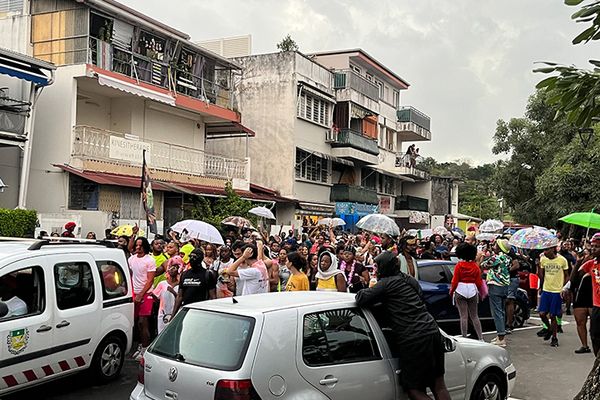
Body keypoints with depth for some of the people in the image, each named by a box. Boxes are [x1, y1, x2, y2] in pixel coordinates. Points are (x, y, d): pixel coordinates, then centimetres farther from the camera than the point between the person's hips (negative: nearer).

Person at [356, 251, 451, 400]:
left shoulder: (386, 282, -5)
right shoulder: (409, 280, 19)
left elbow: (361, 299, -9)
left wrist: (370, 290, 14)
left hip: (414, 340, -8)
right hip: (432, 331, 8)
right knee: (439, 385, 14)